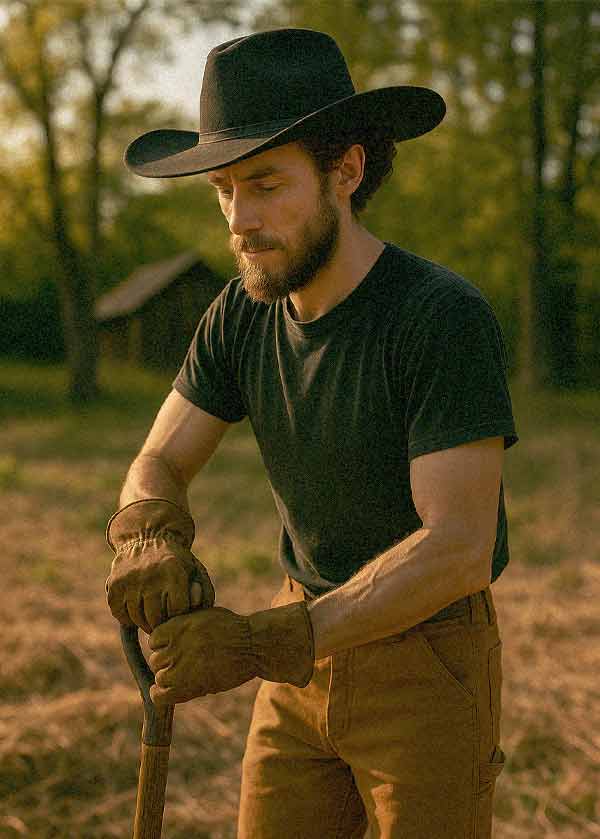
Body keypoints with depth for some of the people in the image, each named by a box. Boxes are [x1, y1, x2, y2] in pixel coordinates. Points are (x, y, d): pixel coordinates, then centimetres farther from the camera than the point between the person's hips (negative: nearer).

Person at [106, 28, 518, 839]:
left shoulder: (447, 318, -25)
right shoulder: (240, 316, -4)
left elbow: (459, 550, -29)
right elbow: (156, 475, -4)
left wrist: (258, 645, -36)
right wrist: (152, 543, -30)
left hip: (429, 668, -6)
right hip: (312, 651, 6)